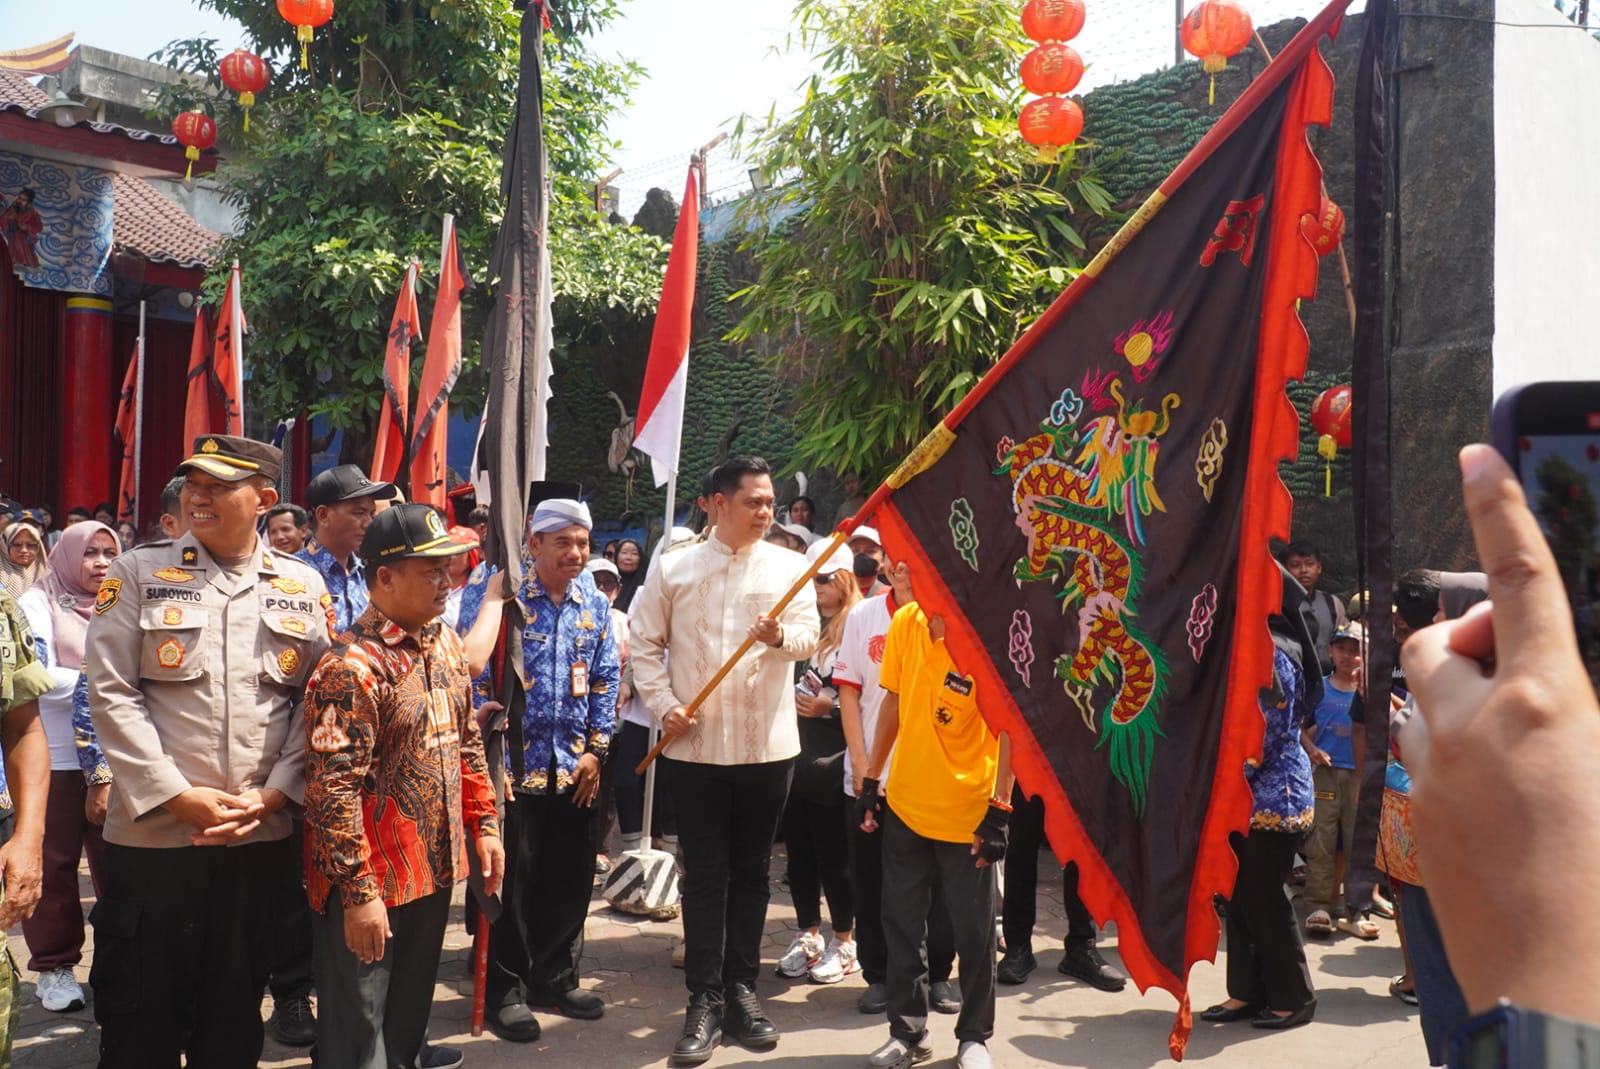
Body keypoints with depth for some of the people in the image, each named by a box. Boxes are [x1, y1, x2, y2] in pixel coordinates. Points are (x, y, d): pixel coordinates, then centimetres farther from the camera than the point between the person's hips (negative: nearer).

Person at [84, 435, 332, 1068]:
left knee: (236, 1011, 16)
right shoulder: (138, 574, 0)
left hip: (264, 836, 2)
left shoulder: (303, 586, 5)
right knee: (142, 1014, 9)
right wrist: (180, 797, -13)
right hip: (152, 832, -1)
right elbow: (111, 694, -6)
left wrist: (272, 795, -8)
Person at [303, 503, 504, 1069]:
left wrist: (484, 824, 10)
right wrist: (358, 890, -22)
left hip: (434, 868, 7)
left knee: (408, 1022, 22)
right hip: (370, 881, -7)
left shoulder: (446, 643, 5)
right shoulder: (351, 666, -21)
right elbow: (335, 789, -23)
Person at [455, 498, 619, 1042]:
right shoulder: (496, 591, -7)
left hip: (574, 765, 5)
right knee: (512, 877, 4)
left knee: (570, 876, 12)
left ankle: (556, 977, 29)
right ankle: (507, 989, 19)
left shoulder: (595, 605, 7)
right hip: (512, 761, -4)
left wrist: (596, 749, 4)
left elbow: (606, 680, 10)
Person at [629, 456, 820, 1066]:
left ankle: (742, 989, 24)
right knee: (704, 874, 5)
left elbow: (809, 636, -8)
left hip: (768, 745, 1)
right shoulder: (673, 568, 1)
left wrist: (781, 636, -30)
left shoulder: (789, 566, 2)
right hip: (695, 746, -1)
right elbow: (644, 642, 4)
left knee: (751, 872, 11)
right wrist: (664, 706, -7)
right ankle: (704, 999, 14)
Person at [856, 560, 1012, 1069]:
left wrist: (999, 809, -17)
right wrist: (871, 779, 9)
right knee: (902, 926, 13)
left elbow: (1009, 725, -15)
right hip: (904, 806, 5)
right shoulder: (905, 622, -1)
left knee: (973, 933, 10)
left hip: (967, 814, -5)